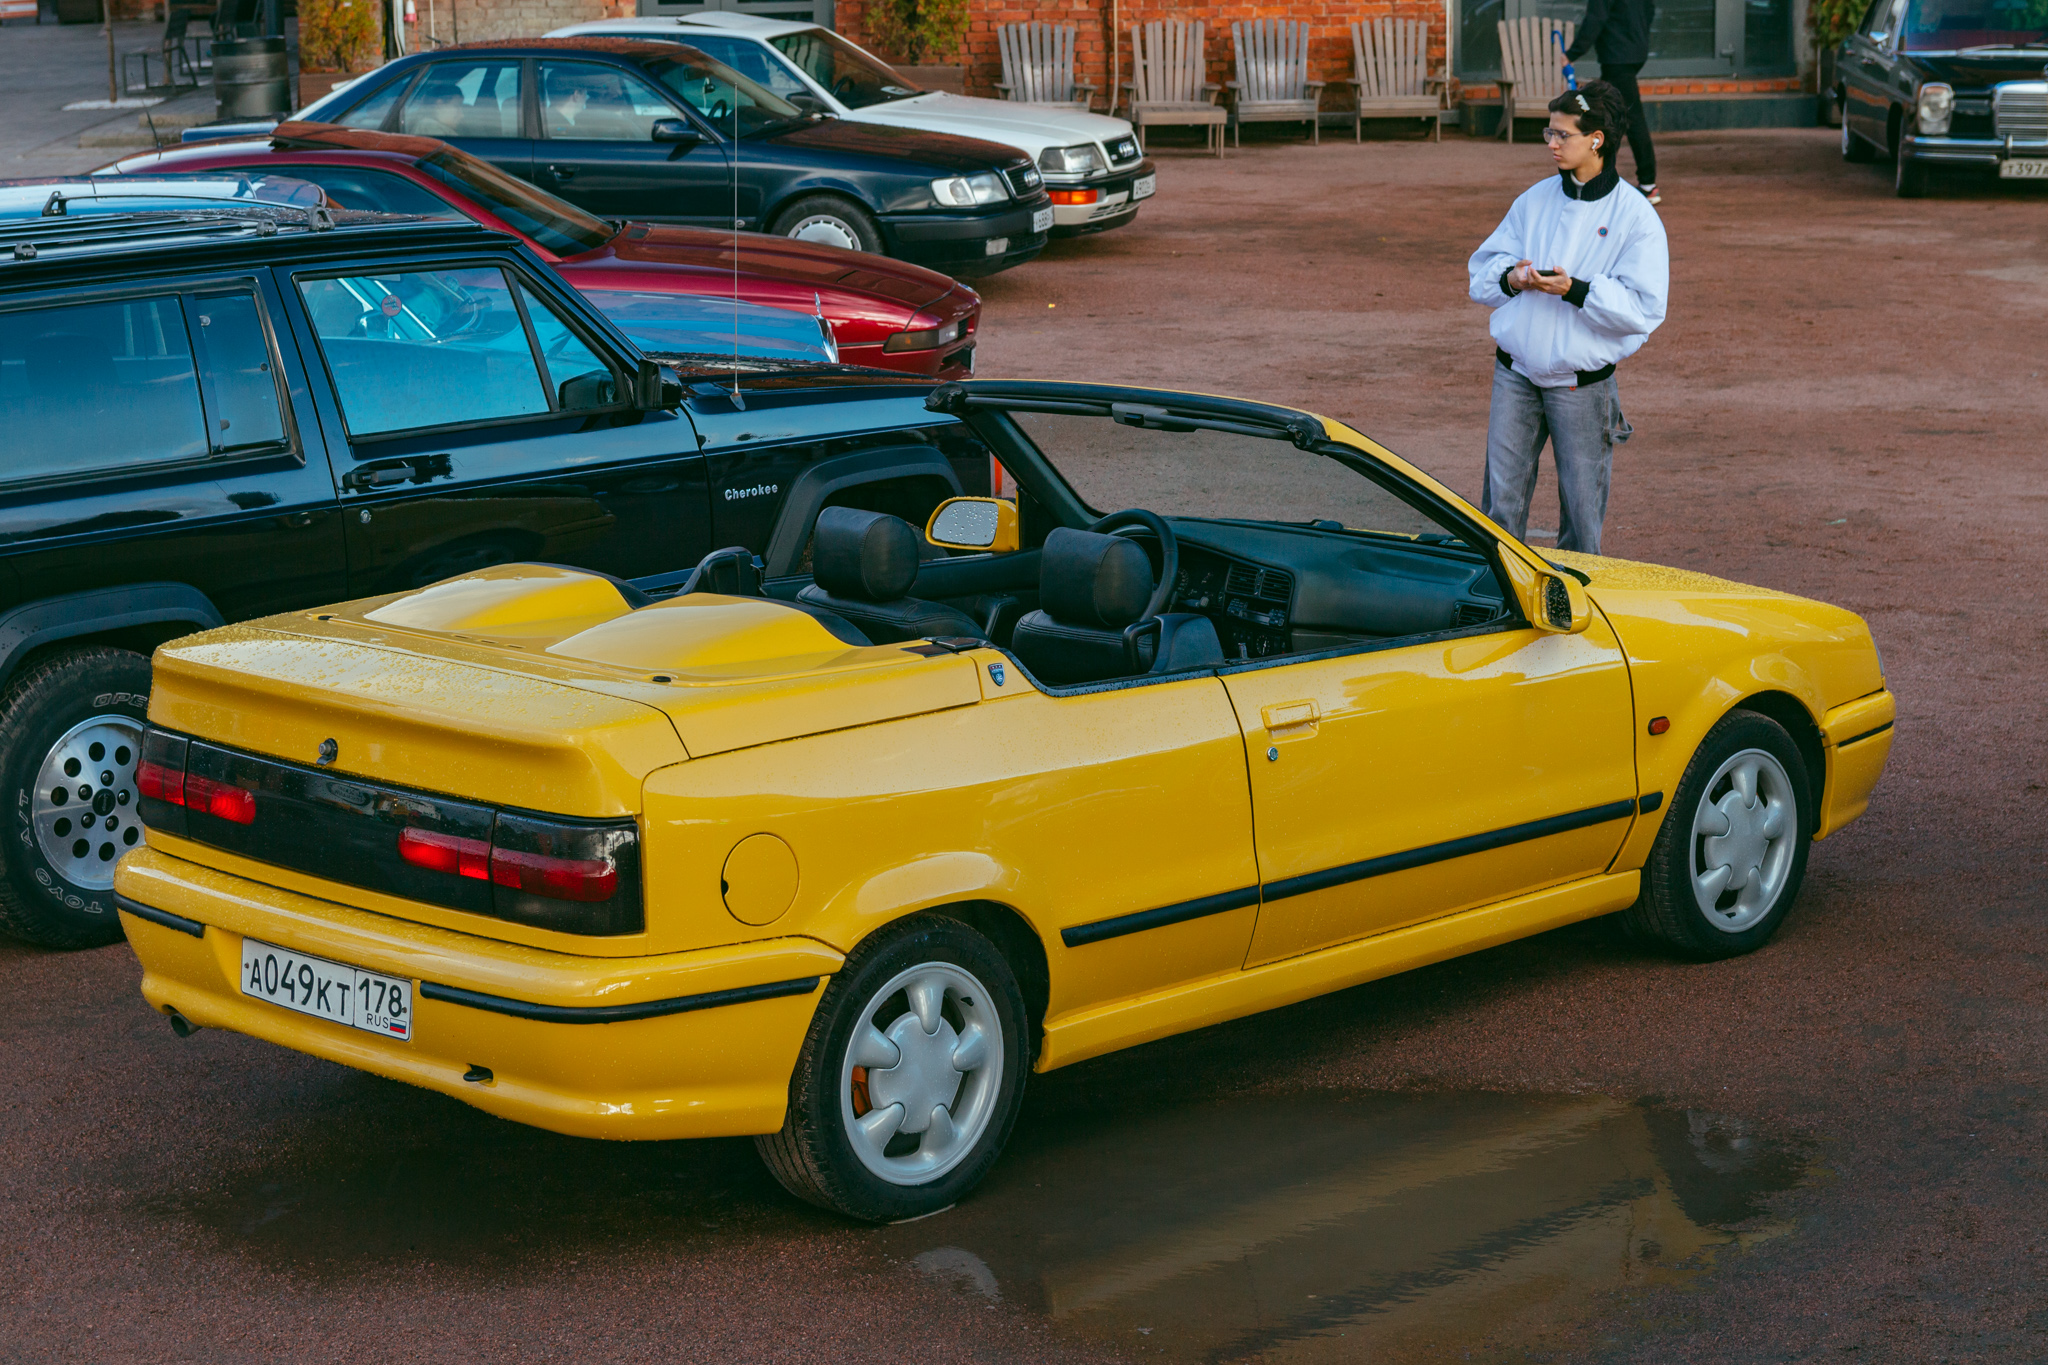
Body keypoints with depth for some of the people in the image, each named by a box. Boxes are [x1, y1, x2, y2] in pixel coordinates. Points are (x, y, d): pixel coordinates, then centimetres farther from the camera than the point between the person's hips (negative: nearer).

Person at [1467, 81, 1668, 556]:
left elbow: (1644, 308, -13)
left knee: (1582, 505, 5)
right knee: (1500, 499, 4)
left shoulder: (1635, 216, -6)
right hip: (1516, 372, 4)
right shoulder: (1534, 200, 9)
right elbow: (1482, 270, 12)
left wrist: (1576, 290, -23)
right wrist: (1510, 278, -11)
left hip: (1582, 383, -4)